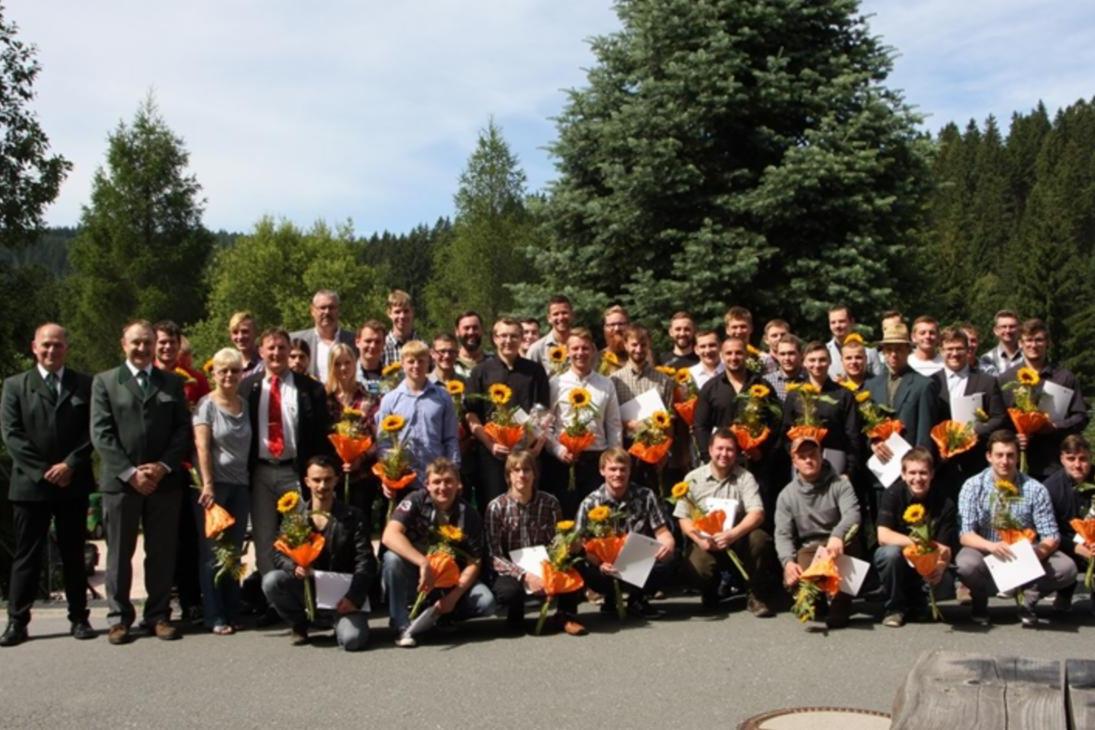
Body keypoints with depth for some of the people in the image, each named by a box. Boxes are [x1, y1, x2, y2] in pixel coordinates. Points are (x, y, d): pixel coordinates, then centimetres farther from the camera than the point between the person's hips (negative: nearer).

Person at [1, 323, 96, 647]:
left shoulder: (85, 384, 7)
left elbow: (92, 430, 2)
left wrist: (70, 465, -11)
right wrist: (43, 470, -11)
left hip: (73, 483, 1)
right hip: (29, 484, -1)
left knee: (74, 554, 8)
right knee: (26, 555, 3)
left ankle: (79, 618, 14)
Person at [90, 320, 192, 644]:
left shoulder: (173, 382, 13)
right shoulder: (105, 382, 7)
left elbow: (183, 429, 7)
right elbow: (101, 434, -1)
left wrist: (164, 466, -8)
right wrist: (130, 472, -11)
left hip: (165, 480, 2)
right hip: (120, 481, -1)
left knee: (162, 552, 5)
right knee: (119, 552, 5)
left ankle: (158, 615, 14)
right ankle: (119, 617, 14)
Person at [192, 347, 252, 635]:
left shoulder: (245, 405, 11)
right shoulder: (207, 404, -3)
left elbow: (247, 447, 12)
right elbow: (202, 446, -9)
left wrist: (250, 482, 4)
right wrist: (207, 485, -16)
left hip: (240, 485, 5)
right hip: (214, 484, -4)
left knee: (234, 551, 7)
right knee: (212, 552, 2)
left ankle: (232, 612, 15)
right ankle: (214, 617, 6)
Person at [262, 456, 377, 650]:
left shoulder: (353, 517, 0)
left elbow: (365, 561, -7)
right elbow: (277, 553, 0)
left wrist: (354, 597, -20)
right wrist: (294, 567, -23)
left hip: (342, 597, -2)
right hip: (307, 590, 2)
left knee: (352, 640, -28)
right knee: (271, 581, -25)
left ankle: (340, 622, 10)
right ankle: (299, 625, 2)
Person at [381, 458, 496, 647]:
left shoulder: (468, 515, -9)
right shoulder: (416, 501, -14)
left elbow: (473, 562, -8)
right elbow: (389, 536, -29)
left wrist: (454, 596, -22)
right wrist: (424, 563, -40)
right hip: (415, 575, -1)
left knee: (485, 602, -23)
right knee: (392, 558, -32)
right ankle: (402, 626, -19)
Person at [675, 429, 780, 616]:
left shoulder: (744, 477, -2)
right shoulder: (693, 478, 1)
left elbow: (757, 514, -13)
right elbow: (683, 518, 0)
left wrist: (732, 534, -31)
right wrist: (700, 539, -20)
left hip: (738, 539, 0)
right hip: (705, 542, 0)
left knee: (759, 539, -32)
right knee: (698, 568, -32)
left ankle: (758, 597, -11)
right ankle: (710, 594, 9)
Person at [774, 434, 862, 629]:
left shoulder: (840, 484, -4)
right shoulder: (787, 495, 2)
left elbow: (852, 514, -22)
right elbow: (783, 534, -4)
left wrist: (837, 536, -45)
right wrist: (788, 561, -25)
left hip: (838, 547, -1)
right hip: (808, 550, 1)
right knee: (793, 581, -29)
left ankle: (839, 604, -20)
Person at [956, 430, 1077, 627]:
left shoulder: (1035, 489, -5)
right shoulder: (973, 487, -8)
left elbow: (1051, 537, -7)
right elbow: (965, 535, -15)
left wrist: (1038, 553, -31)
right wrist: (991, 545, -36)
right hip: (985, 552, -1)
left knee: (1067, 567, -25)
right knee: (966, 564, -35)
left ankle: (1028, 599, 1)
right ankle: (980, 601, 0)